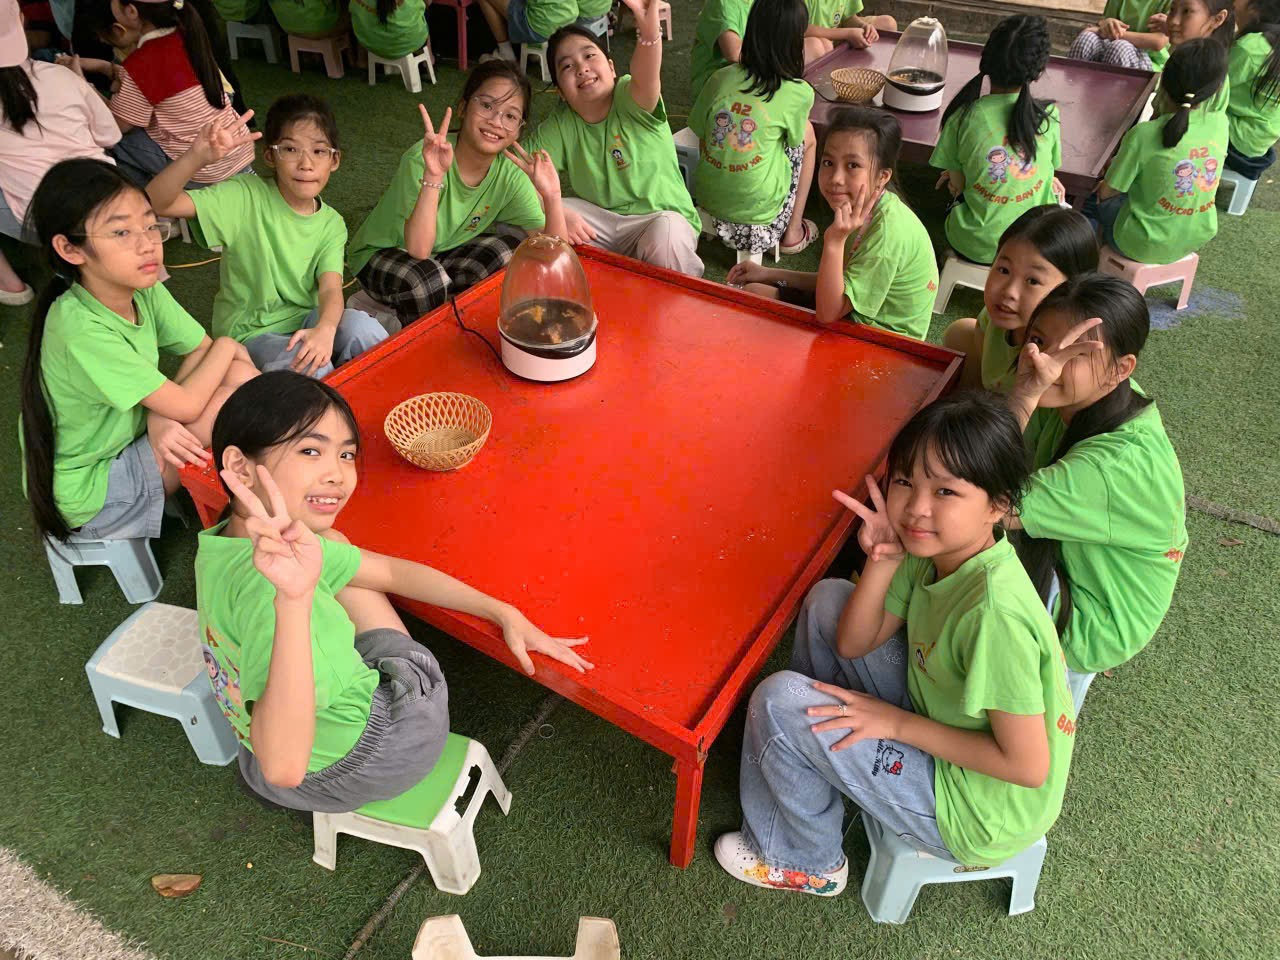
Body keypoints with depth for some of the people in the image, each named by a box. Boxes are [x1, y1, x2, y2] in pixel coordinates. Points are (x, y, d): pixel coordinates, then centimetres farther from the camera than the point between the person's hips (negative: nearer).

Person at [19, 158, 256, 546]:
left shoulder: (147, 292, -7)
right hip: (91, 495, -7)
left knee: (240, 371, -9)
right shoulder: (80, 328, -30)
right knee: (240, 391, -20)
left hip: (129, 447, 7)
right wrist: (226, 347, -9)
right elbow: (185, 406, -26)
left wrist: (161, 417, -23)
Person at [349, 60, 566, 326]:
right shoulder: (424, 158, -28)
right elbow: (418, 250, -37)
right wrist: (434, 176, -46)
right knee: (427, 279, -36)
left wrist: (551, 196, -35)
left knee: (516, 244, -17)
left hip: (446, 253, 5)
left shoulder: (511, 173, -14)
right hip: (382, 255, -4)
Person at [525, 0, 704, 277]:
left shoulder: (632, 101, -13)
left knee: (667, 235, -37)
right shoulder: (559, 126, -4)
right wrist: (559, 214, -27)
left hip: (661, 216, -3)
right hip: (597, 218, 4)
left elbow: (647, 75, -37)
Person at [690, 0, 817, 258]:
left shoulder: (720, 79, -2)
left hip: (706, 199, 4)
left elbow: (701, 136, 8)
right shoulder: (798, 94, -11)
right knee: (807, 135, 21)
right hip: (757, 210, -4)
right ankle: (793, 232, 23)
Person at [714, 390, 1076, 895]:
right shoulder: (933, 549, -10)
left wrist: (896, 722, -20)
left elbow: (1028, 766, -27)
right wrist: (882, 562, -20)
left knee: (779, 702, -16)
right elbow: (852, 644, -3)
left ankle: (806, 862, 13)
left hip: (978, 816, -8)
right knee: (827, 601, 6)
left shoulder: (996, 611, -34)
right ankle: (821, 767, 27)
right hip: (941, 726, 8)